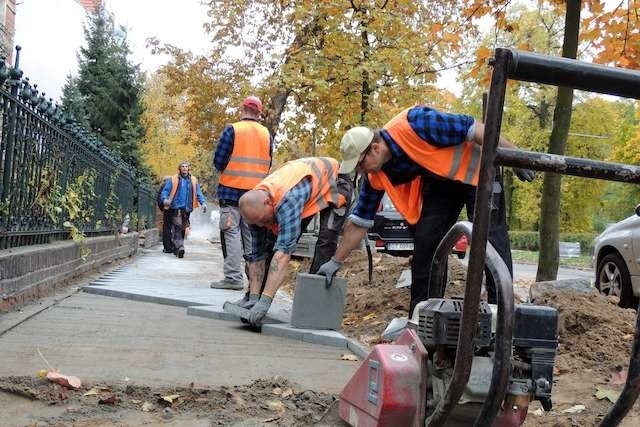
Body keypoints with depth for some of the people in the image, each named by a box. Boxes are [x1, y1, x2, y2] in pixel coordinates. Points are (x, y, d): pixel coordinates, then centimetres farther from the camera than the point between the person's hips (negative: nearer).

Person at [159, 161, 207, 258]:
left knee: (183, 228, 9)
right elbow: (165, 191, 1)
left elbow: (198, 193, 10)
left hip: (187, 209, 3)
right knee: (178, 227, -17)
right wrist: (165, 199, -19)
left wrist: (203, 203, -6)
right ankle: (180, 247, -26)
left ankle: (176, 248, 21)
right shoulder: (173, 180, 3)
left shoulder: (193, 180, 9)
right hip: (176, 208, -3)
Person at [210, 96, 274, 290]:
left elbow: (218, 161, -6)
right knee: (252, 234, 10)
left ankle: (233, 277, -7)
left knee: (231, 232, -2)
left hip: (232, 189, -4)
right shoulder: (266, 134, 8)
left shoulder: (232, 130, -6)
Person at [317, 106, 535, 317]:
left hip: (475, 169, -6)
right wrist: (335, 262, -2)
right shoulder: (376, 176, -12)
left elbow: (473, 128, -27)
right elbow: (359, 223, -2)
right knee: (425, 241, -3)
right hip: (441, 183, 6)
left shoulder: (413, 124, -33)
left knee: (492, 238, -14)